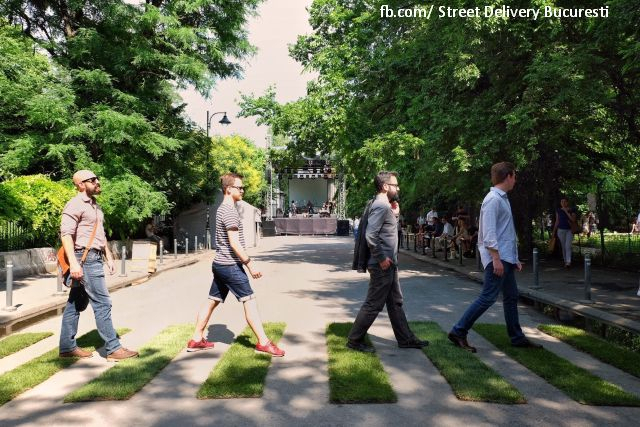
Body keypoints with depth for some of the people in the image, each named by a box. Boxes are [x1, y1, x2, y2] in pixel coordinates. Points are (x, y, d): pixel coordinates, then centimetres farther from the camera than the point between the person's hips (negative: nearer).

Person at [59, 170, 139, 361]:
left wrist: (109, 257, 20)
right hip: (85, 259, -9)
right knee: (102, 303, -9)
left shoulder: (94, 205, 19)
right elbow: (66, 234, -19)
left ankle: (67, 347, 20)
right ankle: (113, 349, -5)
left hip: (94, 258, 9)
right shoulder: (75, 205, -11)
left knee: (75, 304, 13)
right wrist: (73, 263, -27)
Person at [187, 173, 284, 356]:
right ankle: (263, 343, -1)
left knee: (212, 301, 14)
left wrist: (245, 261, 23)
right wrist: (249, 263, -18)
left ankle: (196, 339, 21)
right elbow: (234, 243, -22)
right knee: (250, 300, -6)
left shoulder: (222, 209, 16)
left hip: (220, 264, 10)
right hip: (230, 265, -10)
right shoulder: (229, 211, -16)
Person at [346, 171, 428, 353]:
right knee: (374, 304, -1)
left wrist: (395, 214, 9)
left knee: (395, 303, 16)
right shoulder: (380, 206, -17)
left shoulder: (386, 205, 14)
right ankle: (354, 340, 10)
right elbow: (370, 235, -26)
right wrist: (381, 258, -20)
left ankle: (406, 339, 27)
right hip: (382, 265, -10)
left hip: (389, 264, 10)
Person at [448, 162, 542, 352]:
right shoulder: (493, 199, -14)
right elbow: (489, 232, -20)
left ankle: (517, 337, 24)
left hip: (506, 258, 10)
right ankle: (458, 332, -5)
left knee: (511, 297, 14)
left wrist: (514, 258, 21)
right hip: (497, 258, -10)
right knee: (488, 297, -11)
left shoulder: (502, 199, 18)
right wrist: (496, 258, -23)